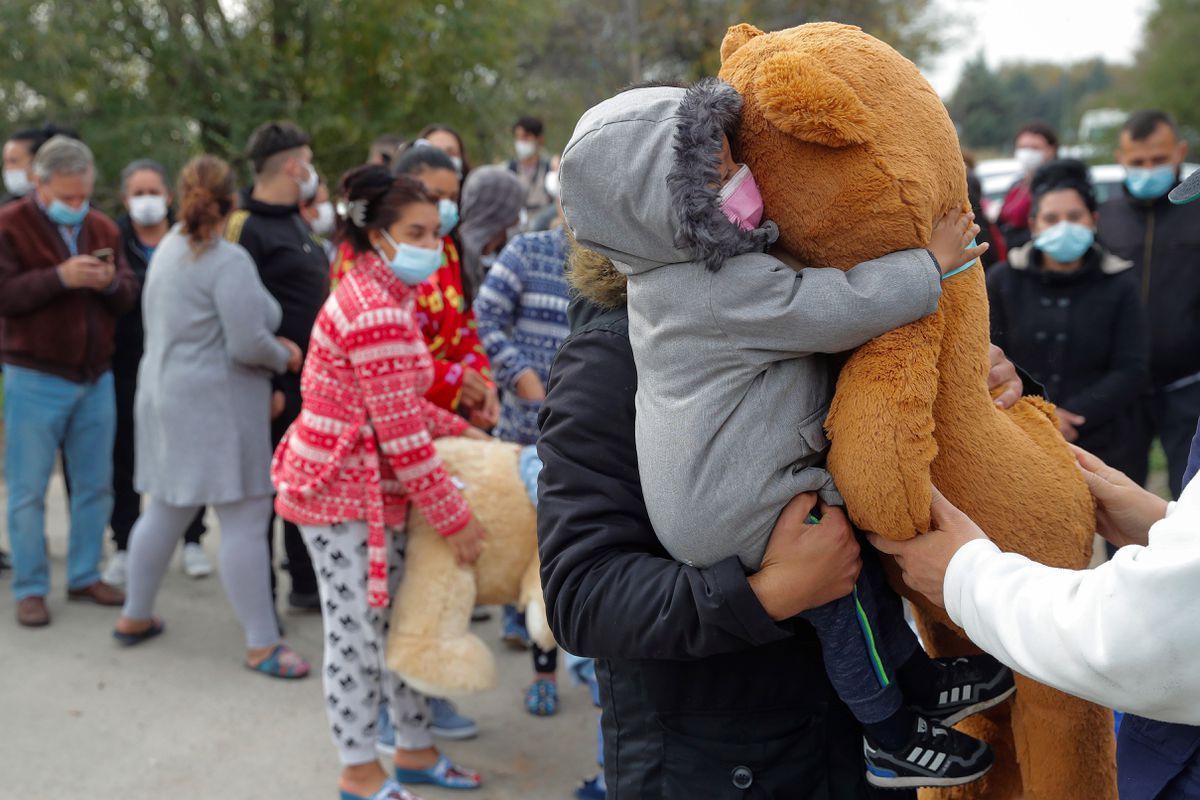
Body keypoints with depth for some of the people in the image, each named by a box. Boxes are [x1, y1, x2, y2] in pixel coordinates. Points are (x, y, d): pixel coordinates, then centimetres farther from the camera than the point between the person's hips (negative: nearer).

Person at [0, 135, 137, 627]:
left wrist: (112, 282, -15)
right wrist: (60, 277, -25)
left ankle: (85, 577, 25)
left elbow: (129, 296, 7)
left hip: (96, 377, 5)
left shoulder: (103, 229, 9)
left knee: (96, 485, 11)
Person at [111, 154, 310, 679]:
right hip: (216, 406, -9)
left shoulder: (168, 249, 12)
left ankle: (135, 616, 31)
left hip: (165, 394, 9)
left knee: (165, 511, 19)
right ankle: (262, 645, -1)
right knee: (245, 520, -5)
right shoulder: (228, 261, -17)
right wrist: (284, 358, -1)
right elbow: (247, 345, -22)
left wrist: (272, 343, 8)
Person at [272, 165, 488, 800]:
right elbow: (402, 436, -23)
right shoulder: (377, 313, -23)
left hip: (374, 486, 10)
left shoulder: (381, 296, 11)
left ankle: (415, 749, 29)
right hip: (341, 491, -10)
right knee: (357, 628, 2)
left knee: (398, 617, 16)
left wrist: (463, 432, 13)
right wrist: (454, 519, -17)